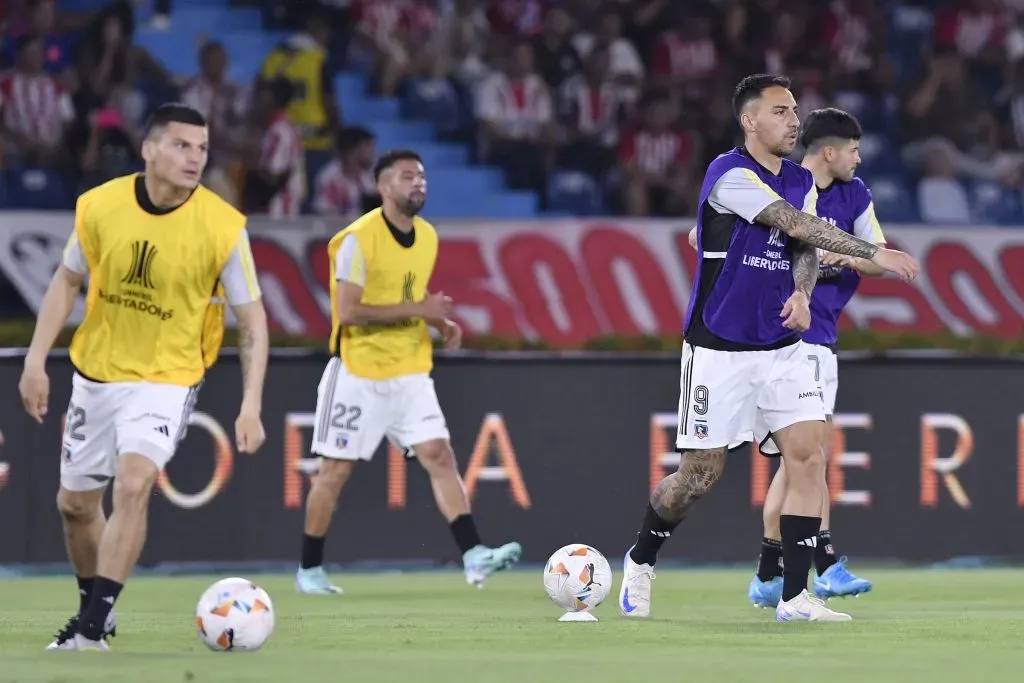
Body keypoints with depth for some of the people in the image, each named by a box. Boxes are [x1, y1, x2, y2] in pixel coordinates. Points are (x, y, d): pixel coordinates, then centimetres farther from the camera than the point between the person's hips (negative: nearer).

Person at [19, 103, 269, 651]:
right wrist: (36, 361, 0)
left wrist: (251, 406, -18)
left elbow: (251, 319, -10)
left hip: (166, 379, -4)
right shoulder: (99, 206, -11)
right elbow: (66, 282, 5)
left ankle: (92, 627, -20)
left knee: (133, 486, -24)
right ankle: (94, 605, 37)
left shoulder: (223, 227, -17)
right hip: (95, 373, 4)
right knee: (75, 503, 13)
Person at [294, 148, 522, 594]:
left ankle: (474, 556, -16)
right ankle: (309, 570, 16)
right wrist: (416, 310, -23)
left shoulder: (427, 236, 8)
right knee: (336, 469, 3)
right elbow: (347, 311, -21)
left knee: (439, 456, -8)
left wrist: (440, 322, 2)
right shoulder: (358, 239, -15)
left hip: (410, 372, 6)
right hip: (360, 373, -6)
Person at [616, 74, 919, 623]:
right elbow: (796, 225, -25)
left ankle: (794, 596, -7)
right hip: (719, 349, -6)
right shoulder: (730, 175, -16)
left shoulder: (801, 180, 9)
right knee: (701, 472, 0)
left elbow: (805, 247, 7)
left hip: (781, 346, 6)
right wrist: (875, 254, -28)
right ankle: (640, 561, 28)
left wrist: (802, 292, -16)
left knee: (808, 453, -9)